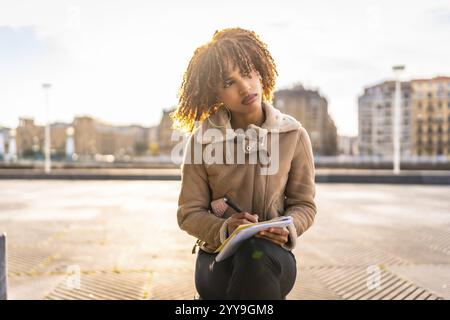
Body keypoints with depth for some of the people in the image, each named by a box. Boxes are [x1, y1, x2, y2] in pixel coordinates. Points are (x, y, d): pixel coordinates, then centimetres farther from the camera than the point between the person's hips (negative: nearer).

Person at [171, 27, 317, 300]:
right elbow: (189, 213, -2)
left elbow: (304, 204, 5)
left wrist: (288, 228, -18)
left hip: (271, 255, 0)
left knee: (256, 254, -36)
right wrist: (224, 229, -22)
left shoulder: (294, 135, -3)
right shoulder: (202, 138, -4)